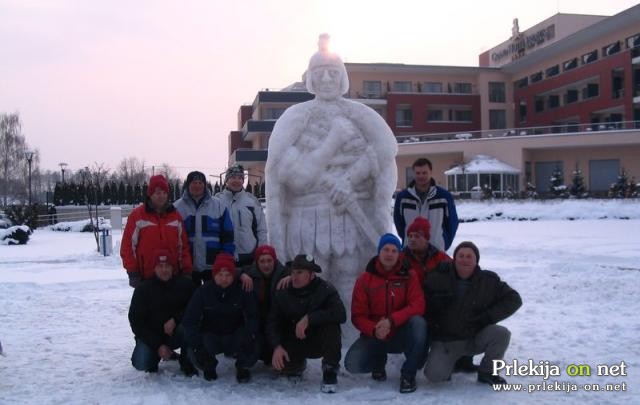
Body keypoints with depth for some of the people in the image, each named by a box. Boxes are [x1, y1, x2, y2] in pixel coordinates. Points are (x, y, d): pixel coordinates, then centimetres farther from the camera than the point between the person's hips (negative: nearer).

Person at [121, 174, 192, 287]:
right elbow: (128, 245, -3)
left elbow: (183, 245, 10)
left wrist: (186, 271, 5)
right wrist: (132, 272, -7)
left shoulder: (175, 215, 8)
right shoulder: (137, 215, -3)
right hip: (146, 279, -3)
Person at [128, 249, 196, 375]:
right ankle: (155, 355, 12)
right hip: (151, 336, 0)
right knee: (141, 364, -26)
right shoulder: (143, 289, -5)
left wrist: (175, 320, -24)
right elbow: (136, 321, -8)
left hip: (176, 334, 1)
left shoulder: (184, 284, -1)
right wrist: (158, 346, -16)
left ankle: (187, 365, -8)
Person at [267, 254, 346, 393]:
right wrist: (277, 346, -26)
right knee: (283, 366, -25)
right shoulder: (282, 294, -6)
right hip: (294, 343, 3)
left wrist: (308, 319, -38)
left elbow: (340, 314, -32)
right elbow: (272, 323, -8)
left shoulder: (325, 289, -15)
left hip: (320, 342, -2)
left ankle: (330, 373, -11)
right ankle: (298, 364, 17)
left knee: (331, 325, -33)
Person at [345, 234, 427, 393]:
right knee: (352, 364, -24)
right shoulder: (365, 279, -4)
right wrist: (374, 330, -26)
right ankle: (379, 360, 14)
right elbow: (358, 315, -5)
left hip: (402, 334, 0)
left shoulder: (409, 275, -5)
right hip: (374, 336, 1)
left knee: (418, 322, -33)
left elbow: (417, 306, -16)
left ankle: (408, 374, -13)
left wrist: (391, 320, -30)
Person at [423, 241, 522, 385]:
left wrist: (488, 316, -13)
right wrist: (435, 302, -20)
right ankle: (448, 360, 13)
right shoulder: (437, 278, -5)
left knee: (501, 334, -27)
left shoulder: (489, 281, -3)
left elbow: (513, 299, -1)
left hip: (475, 339, 2)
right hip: (445, 341, -1)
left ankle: (487, 372, 0)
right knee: (434, 375, -25)